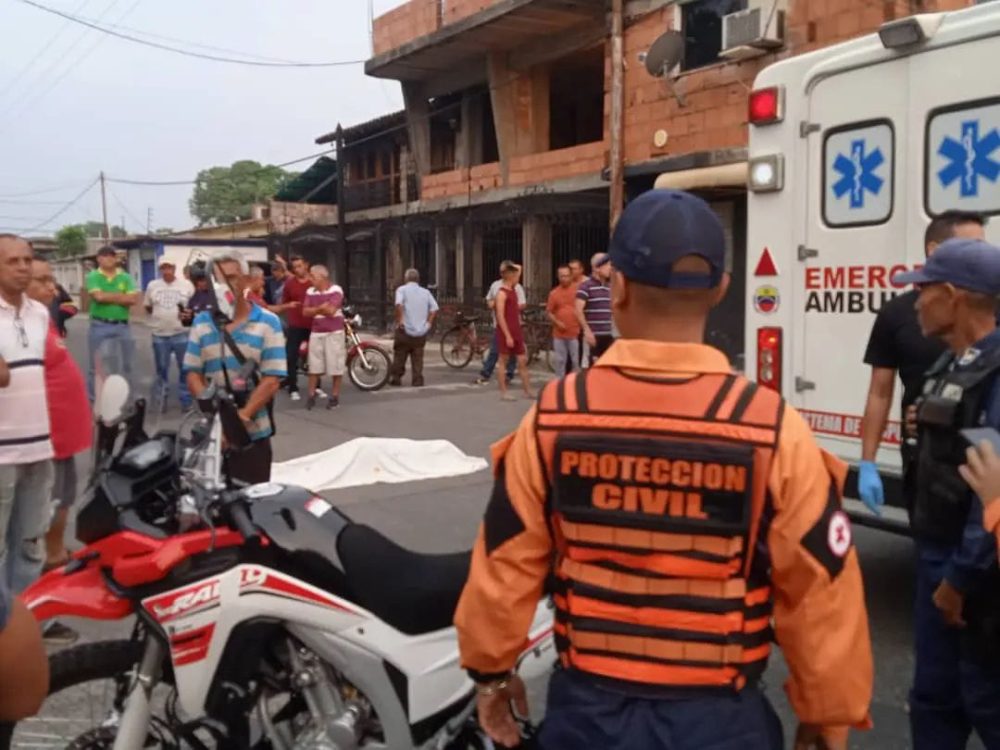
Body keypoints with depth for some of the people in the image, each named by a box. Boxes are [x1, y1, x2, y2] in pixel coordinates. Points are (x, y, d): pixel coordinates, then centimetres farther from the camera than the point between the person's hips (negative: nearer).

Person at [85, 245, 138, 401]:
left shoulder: (125, 277, 7)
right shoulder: (93, 276, 1)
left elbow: (134, 299, -6)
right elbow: (99, 296, -16)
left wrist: (109, 297, -9)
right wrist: (121, 296, -6)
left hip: (122, 326, 3)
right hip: (100, 326, -2)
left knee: (125, 365, 11)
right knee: (96, 365, 4)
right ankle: (92, 399, 14)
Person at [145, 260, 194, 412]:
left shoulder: (186, 285, 0)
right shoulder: (152, 285, 5)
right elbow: (148, 307, 15)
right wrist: (159, 316, 4)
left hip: (181, 333, -2)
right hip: (159, 334, 2)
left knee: (184, 369, 3)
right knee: (162, 369, 12)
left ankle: (185, 400, 13)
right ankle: (161, 399, 23)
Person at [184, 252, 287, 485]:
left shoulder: (268, 323, -3)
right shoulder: (201, 322, 7)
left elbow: (272, 380, -9)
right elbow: (193, 373, 3)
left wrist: (243, 416, -20)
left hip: (252, 432, -2)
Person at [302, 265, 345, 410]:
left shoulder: (336, 290, -9)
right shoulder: (310, 292, 7)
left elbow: (331, 311, -19)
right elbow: (305, 312, -1)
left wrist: (316, 309, -6)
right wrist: (321, 307, -14)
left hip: (334, 333, -5)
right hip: (316, 333, 5)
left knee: (336, 367, 0)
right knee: (314, 366, 5)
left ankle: (335, 396, 10)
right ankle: (311, 395, 12)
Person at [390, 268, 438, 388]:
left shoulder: (402, 289, 0)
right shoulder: (425, 292, 11)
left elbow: (399, 304, -19)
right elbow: (434, 309, 1)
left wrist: (399, 320, -15)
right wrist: (428, 323, 5)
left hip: (405, 330, -3)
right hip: (421, 332, 3)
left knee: (399, 355, 10)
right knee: (418, 357, 8)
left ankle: (396, 378, 15)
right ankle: (417, 380, 4)